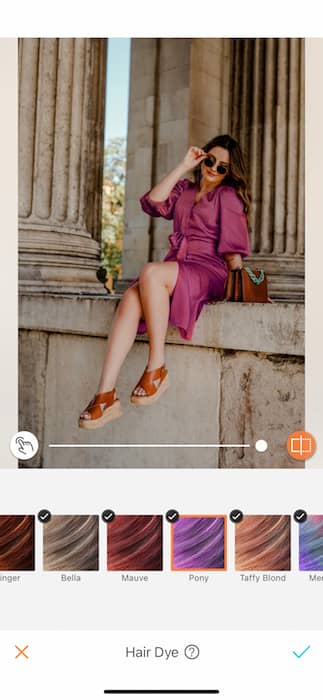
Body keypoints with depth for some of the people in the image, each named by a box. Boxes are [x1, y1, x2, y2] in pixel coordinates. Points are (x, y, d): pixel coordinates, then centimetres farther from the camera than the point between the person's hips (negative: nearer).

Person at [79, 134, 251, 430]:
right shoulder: (184, 189, 26)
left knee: (150, 272, -36)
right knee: (131, 299, -28)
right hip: (174, 269, 5)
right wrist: (183, 167, 10)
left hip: (209, 271, -5)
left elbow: (233, 250, 4)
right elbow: (153, 203, 5)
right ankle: (106, 395, -35)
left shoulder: (228, 196, 11)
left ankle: (157, 369, -29)